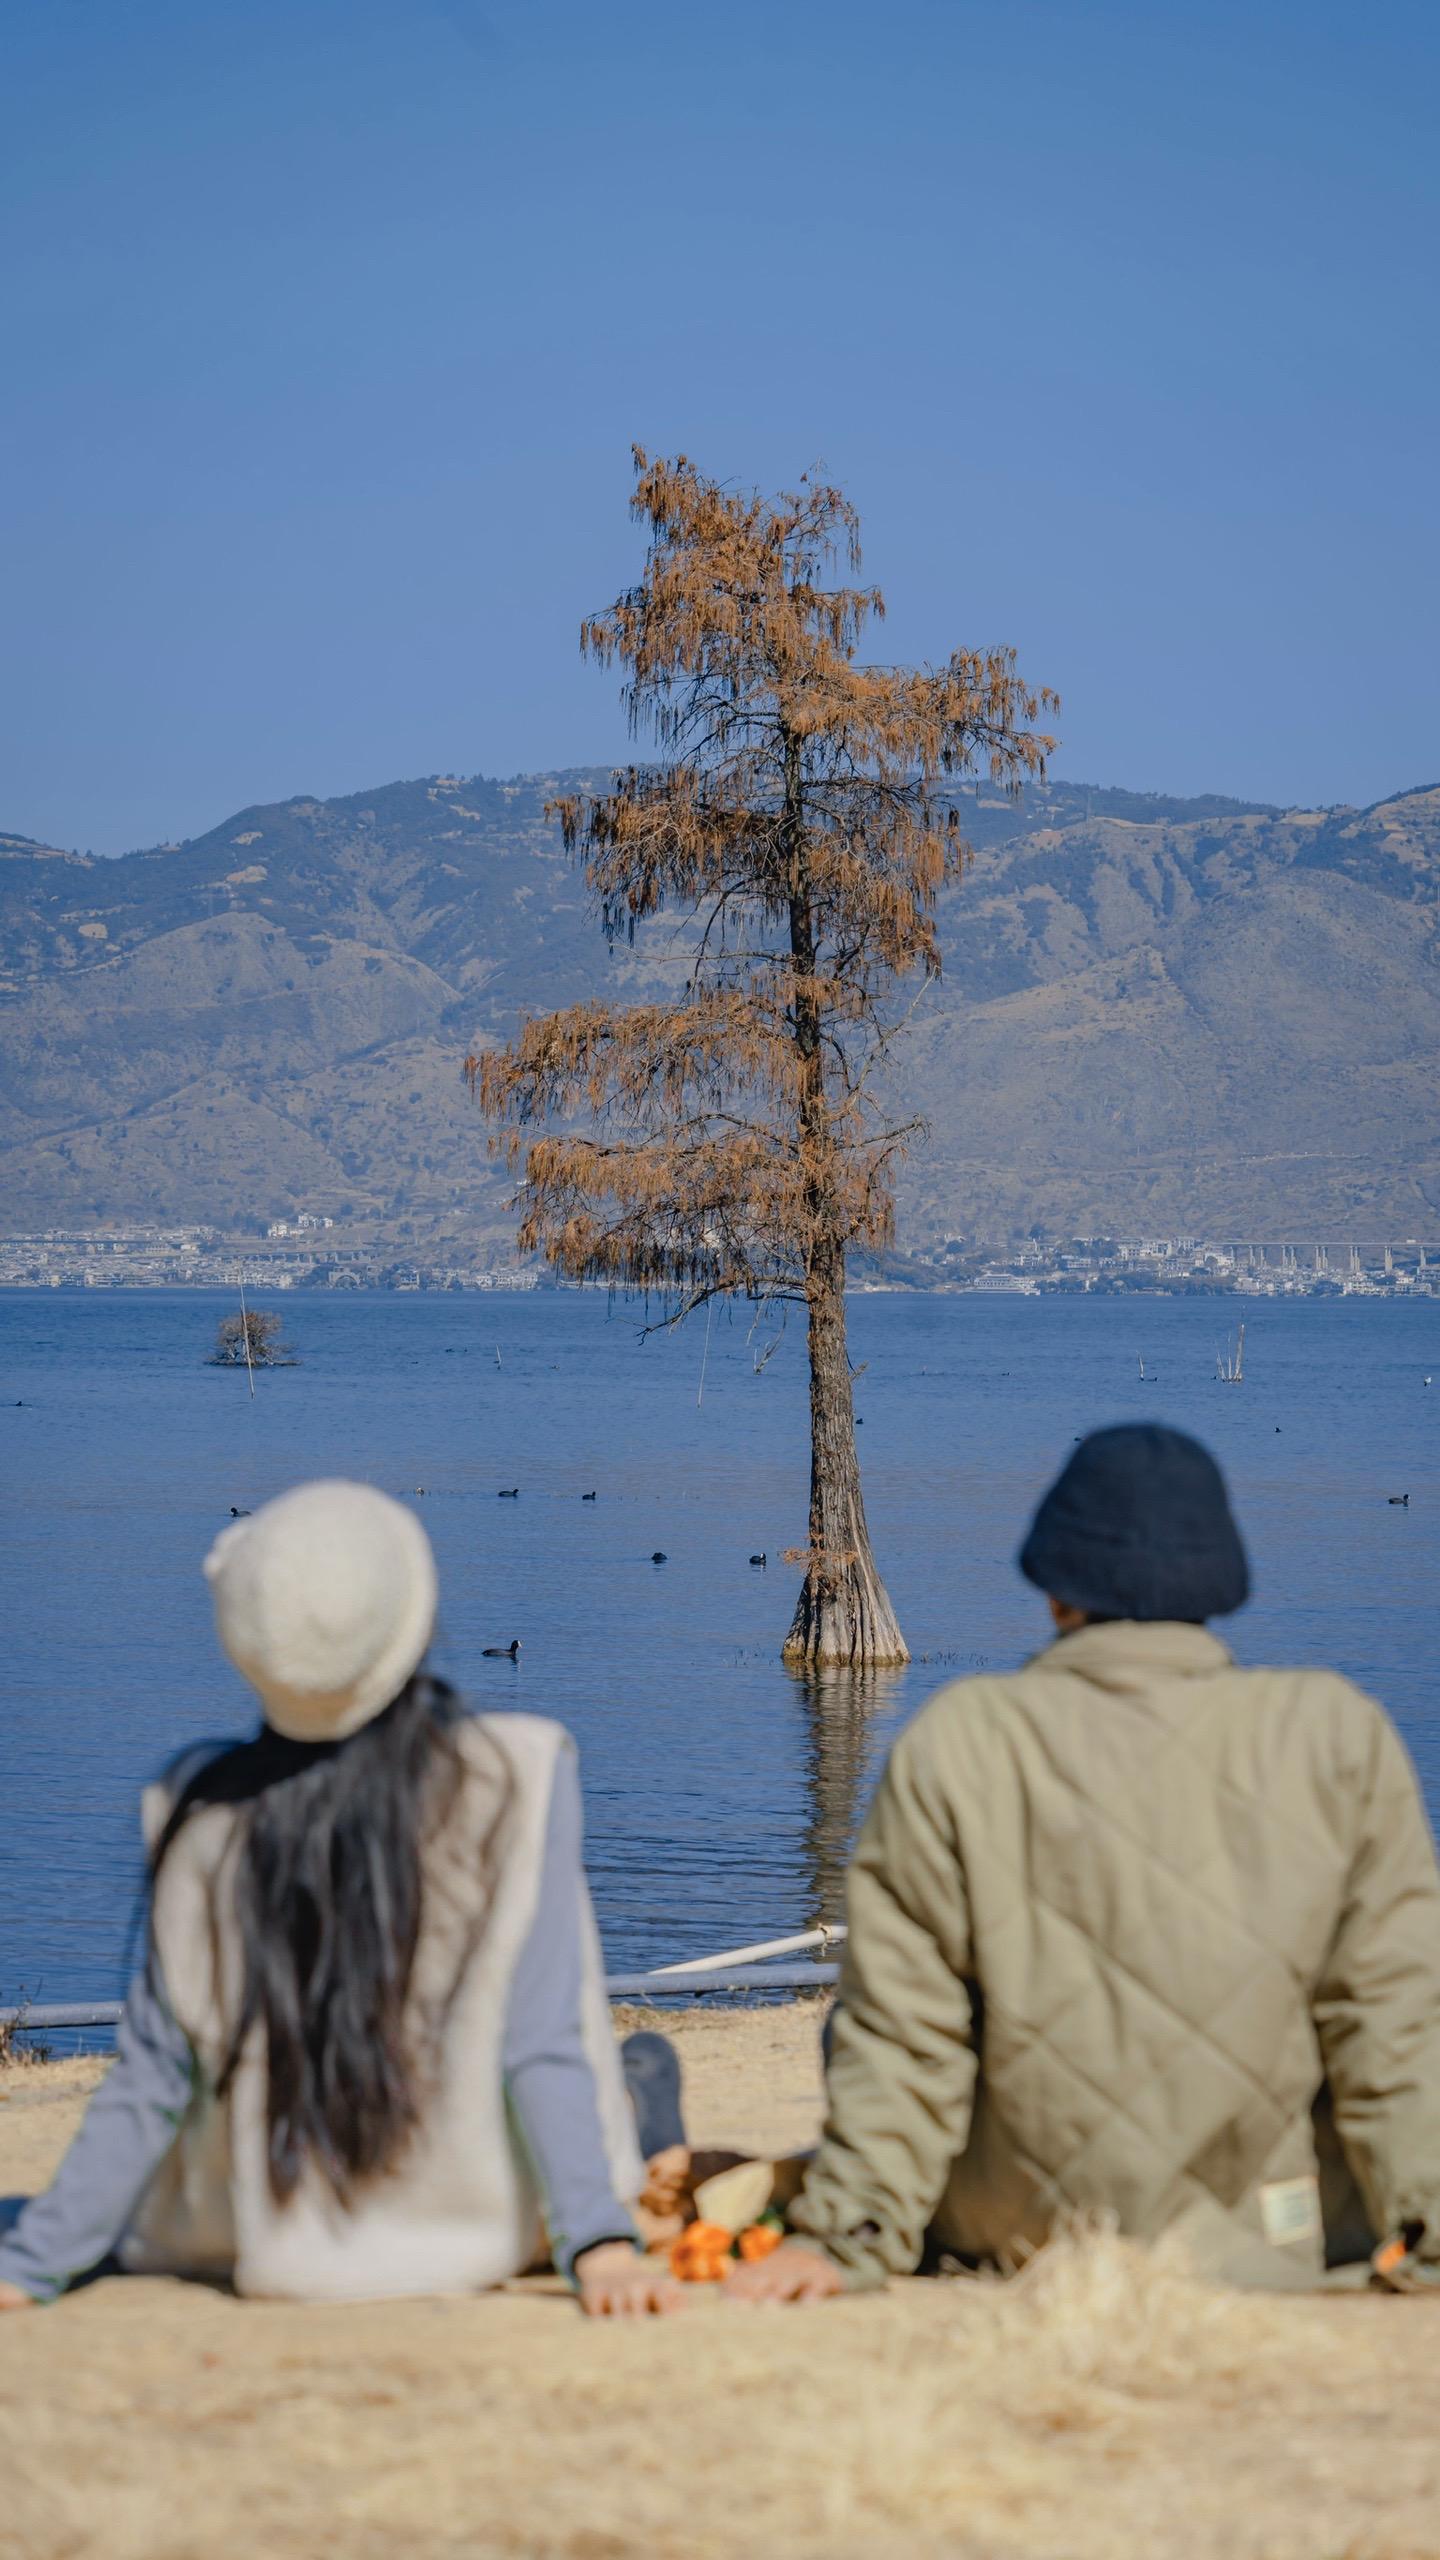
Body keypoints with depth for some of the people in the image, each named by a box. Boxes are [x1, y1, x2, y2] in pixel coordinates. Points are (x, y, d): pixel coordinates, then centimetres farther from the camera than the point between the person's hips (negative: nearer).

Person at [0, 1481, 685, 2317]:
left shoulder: (206, 1809, -11)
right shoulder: (517, 1779, -17)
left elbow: (151, 2079, -7)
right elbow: (545, 2046, -21)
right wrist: (599, 2243, -20)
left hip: (276, 2246, 1)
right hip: (475, 2233, -1)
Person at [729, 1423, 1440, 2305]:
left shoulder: (959, 1745, -7)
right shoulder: (1341, 1735, -5)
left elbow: (904, 2031, -6)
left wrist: (844, 2236, -1)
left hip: (1025, 2242, -1)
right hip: (1286, 2246, 2)